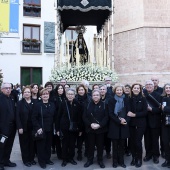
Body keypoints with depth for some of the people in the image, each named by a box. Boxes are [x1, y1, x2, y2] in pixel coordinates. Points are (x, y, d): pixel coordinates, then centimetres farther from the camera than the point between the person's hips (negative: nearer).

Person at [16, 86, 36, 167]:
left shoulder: (34, 103, 5)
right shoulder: (20, 103, 0)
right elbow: (17, 116, -6)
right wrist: (19, 127, -14)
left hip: (32, 127, 2)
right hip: (23, 127, -2)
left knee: (32, 143, 8)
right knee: (24, 144, 7)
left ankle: (31, 158, 23)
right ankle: (25, 160, 20)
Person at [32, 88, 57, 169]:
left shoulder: (52, 105, 5)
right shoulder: (37, 105, -8)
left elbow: (55, 117, 11)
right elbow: (34, 118, -10)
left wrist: (54, 126, 5)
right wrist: (38, 128, -16)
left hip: (50, 129, 4)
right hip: (41, 129, -4)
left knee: (48, 145, 13)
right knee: (41, 145, 5)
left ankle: (47, 159, 30)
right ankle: (41, 161, 20)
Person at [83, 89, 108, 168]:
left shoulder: (104, 105, -1)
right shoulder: (88, 105, 4)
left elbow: (106, 117, -7)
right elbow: (84, 117, 0)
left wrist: (99, 125, -18)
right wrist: (90, 124, -14)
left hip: (101, 129, -1)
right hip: (90, 129, 1)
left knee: (100, 145, 7)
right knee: (90, 145, 8)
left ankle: (100, 160, 22)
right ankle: (90, 160, 22)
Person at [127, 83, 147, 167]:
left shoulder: (143, 99, -2)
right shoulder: (129, 99, 4)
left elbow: (145, 112, -7)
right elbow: (127, 110, 7)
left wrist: (135, 114, -16)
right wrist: (128, 113, -15)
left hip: (140, 124, -2)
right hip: (131, 123, 2)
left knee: (138, 141, -2)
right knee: (132, 141, 6)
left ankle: (139, 159, 15)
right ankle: (134, 158, 22)